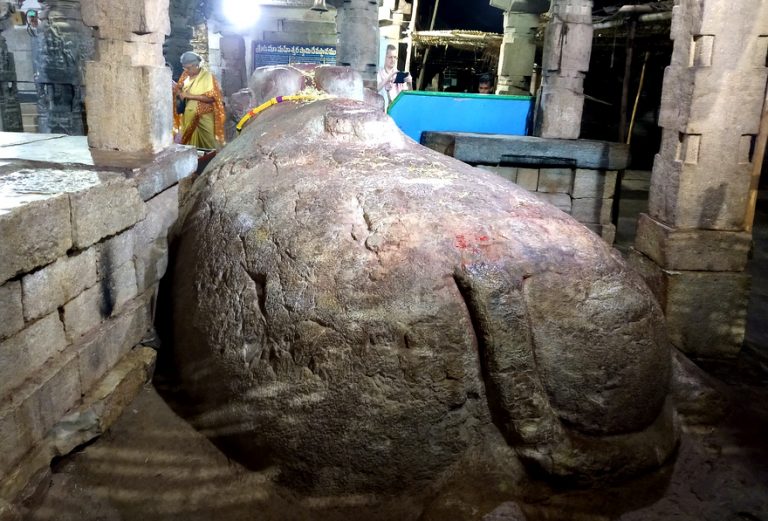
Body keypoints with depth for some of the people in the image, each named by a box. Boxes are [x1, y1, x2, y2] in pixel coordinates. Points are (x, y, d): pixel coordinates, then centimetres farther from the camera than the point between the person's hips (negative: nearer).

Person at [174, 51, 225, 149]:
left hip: (205, 117, -5)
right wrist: (181, 94, -10)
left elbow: (211, 98, -20)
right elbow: (177, 89, 14)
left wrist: (191, 96, -21)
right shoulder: (185, 75, 6)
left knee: (209, 143, -2)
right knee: (190, 141, 9)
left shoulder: (207, 77, -12)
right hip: (189, 117, 6)